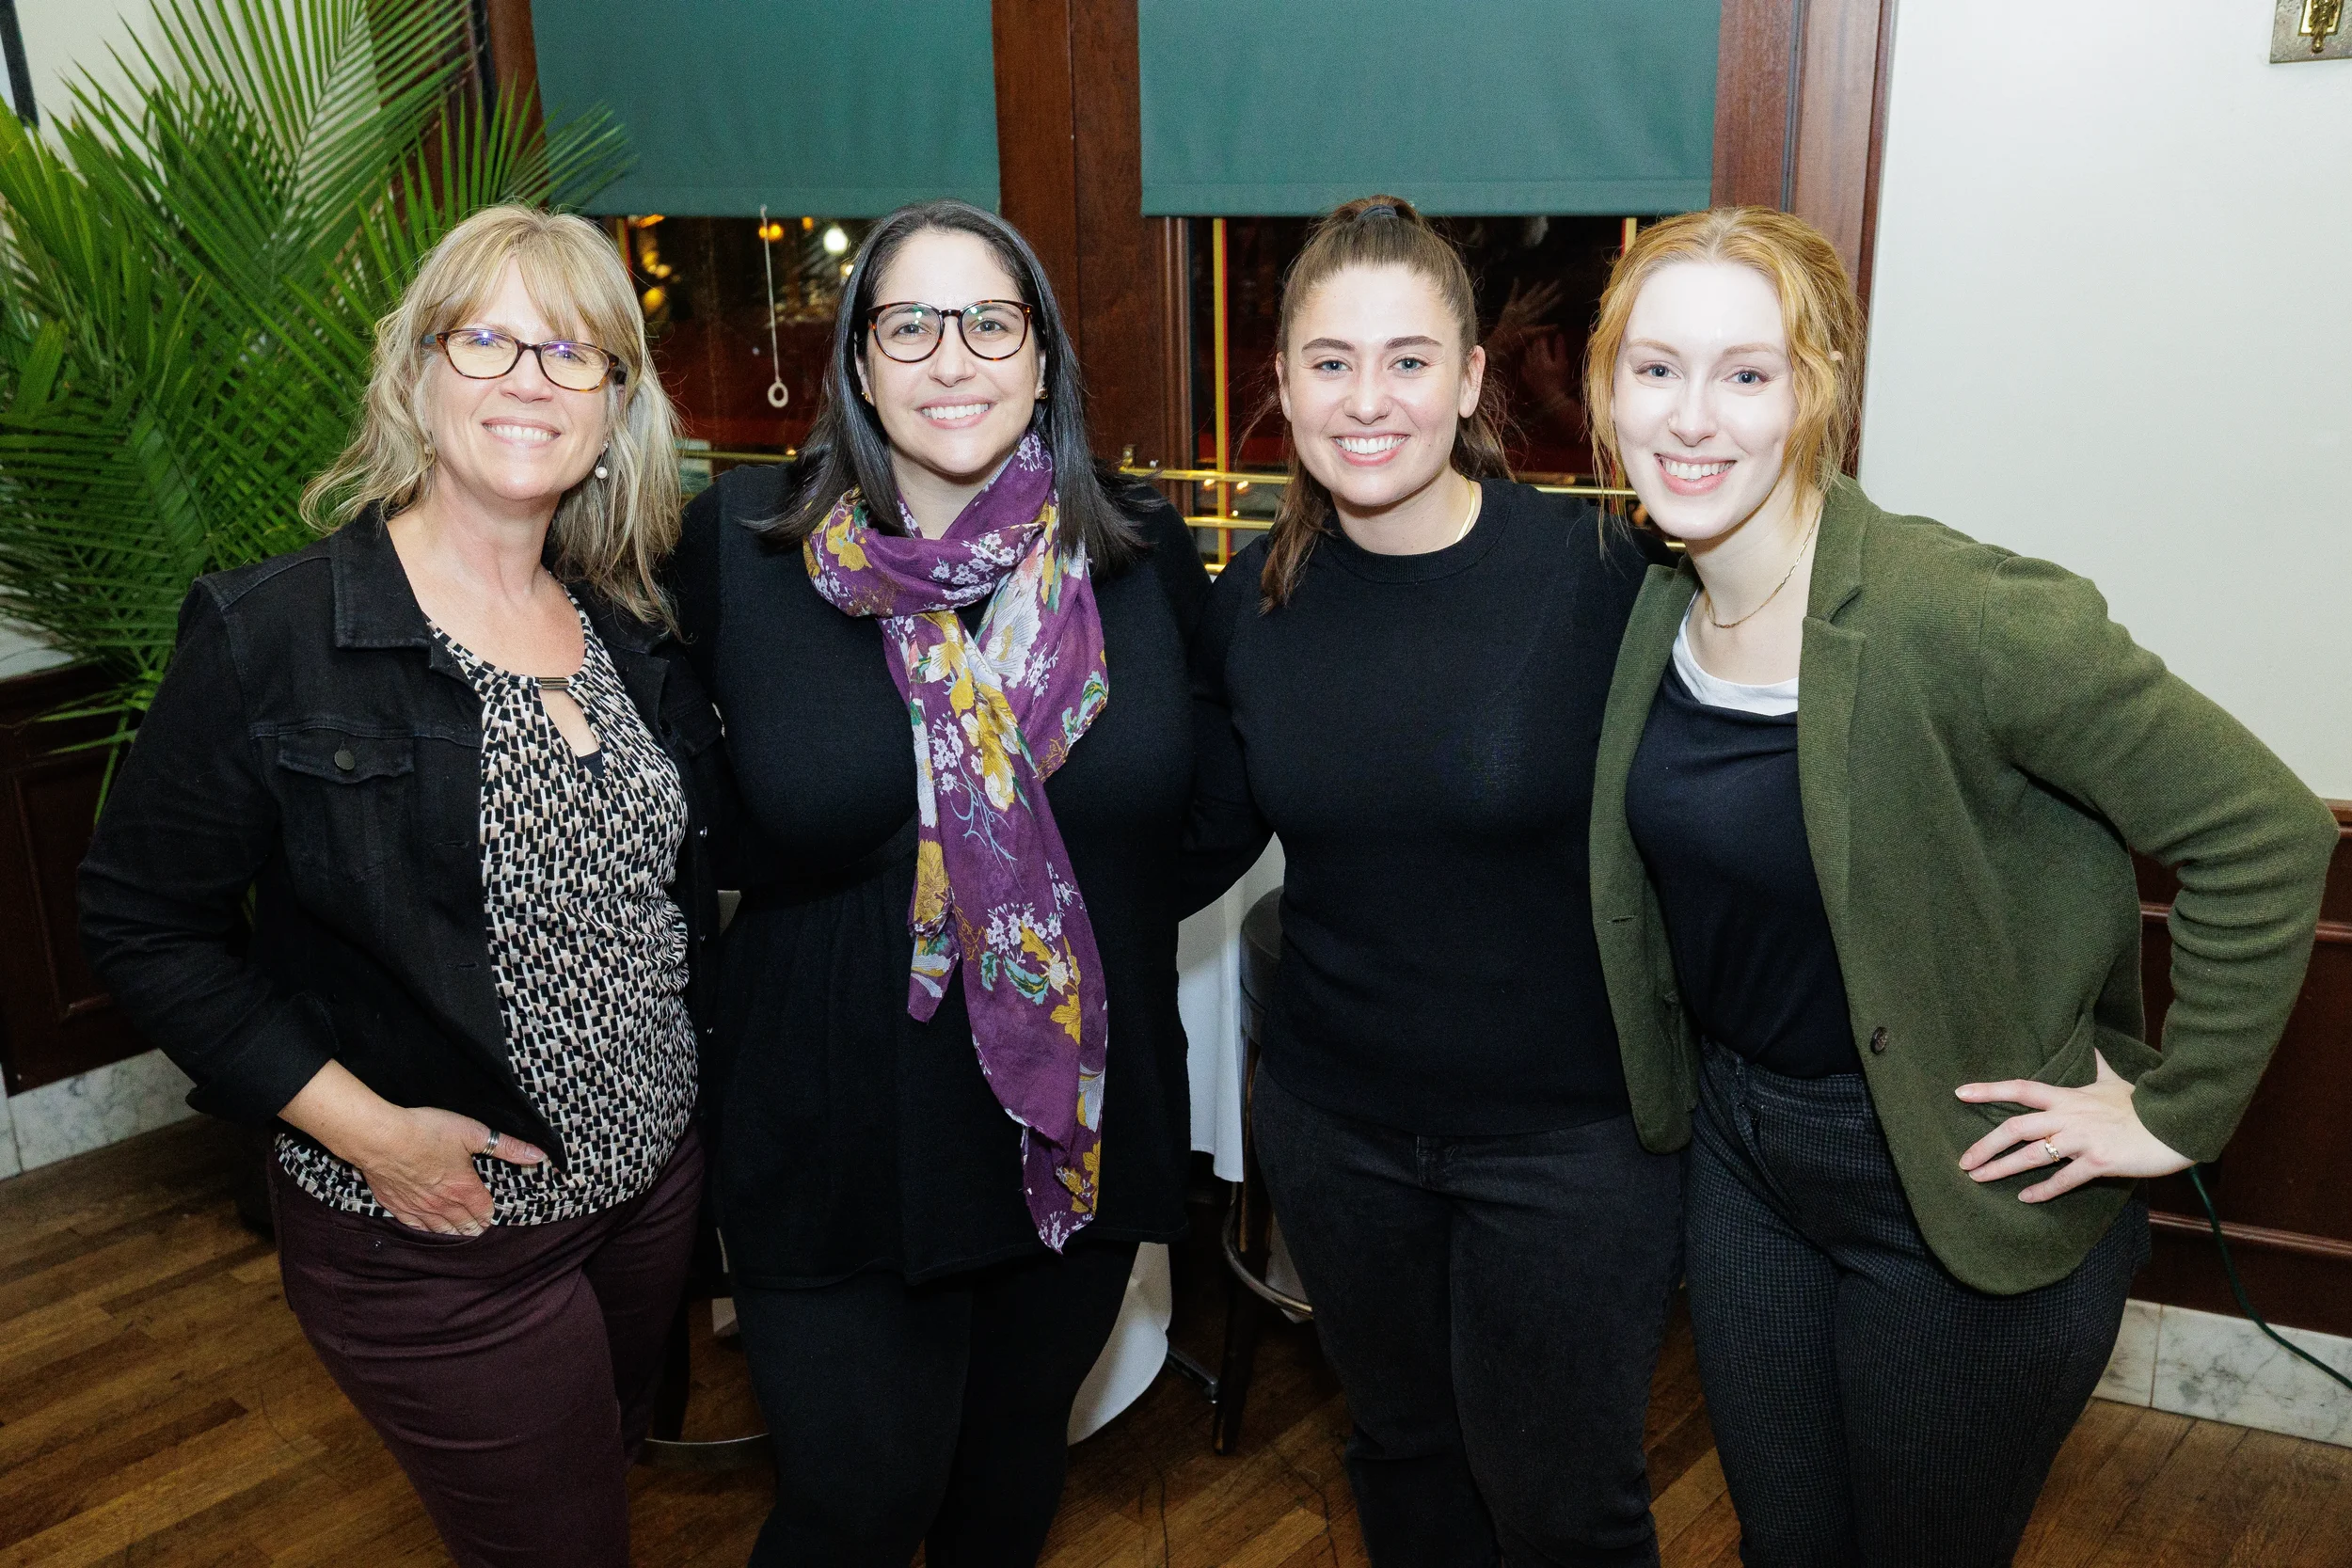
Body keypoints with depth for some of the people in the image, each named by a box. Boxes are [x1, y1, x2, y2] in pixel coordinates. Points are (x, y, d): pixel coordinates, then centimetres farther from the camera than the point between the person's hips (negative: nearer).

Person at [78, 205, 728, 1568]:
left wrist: (687, 1051, 2)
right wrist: (360, 1125, -18)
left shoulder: (629, 634, 2)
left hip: (658, 1178, 6)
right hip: (439, 1233, -5)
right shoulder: (270, 638, -15)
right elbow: (144, 923, -12)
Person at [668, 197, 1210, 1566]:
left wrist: (1091, 923, 2)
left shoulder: (1143, 555, -3)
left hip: (1089, 1127, 3)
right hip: (841, 1132, -2)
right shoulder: (742, 547, -8)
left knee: (1021, 1444, 23)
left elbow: (1209, 799, 10)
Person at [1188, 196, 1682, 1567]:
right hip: (1335, 1126, 4)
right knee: (1403, 1450, 26)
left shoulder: (1592, 575, -18)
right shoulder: (1257, 600, -5)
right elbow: (1206, 840, 5)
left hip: (1570, 1132, -4)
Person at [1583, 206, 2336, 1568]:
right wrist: (1695, 1097, 11)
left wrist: (2176, 1111, -16)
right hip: (1740, 1156, 6)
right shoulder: (1661, 613, -4)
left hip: (1962, 1199, -5)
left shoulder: (1957, 614, -26)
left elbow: (2265, 830, -22)